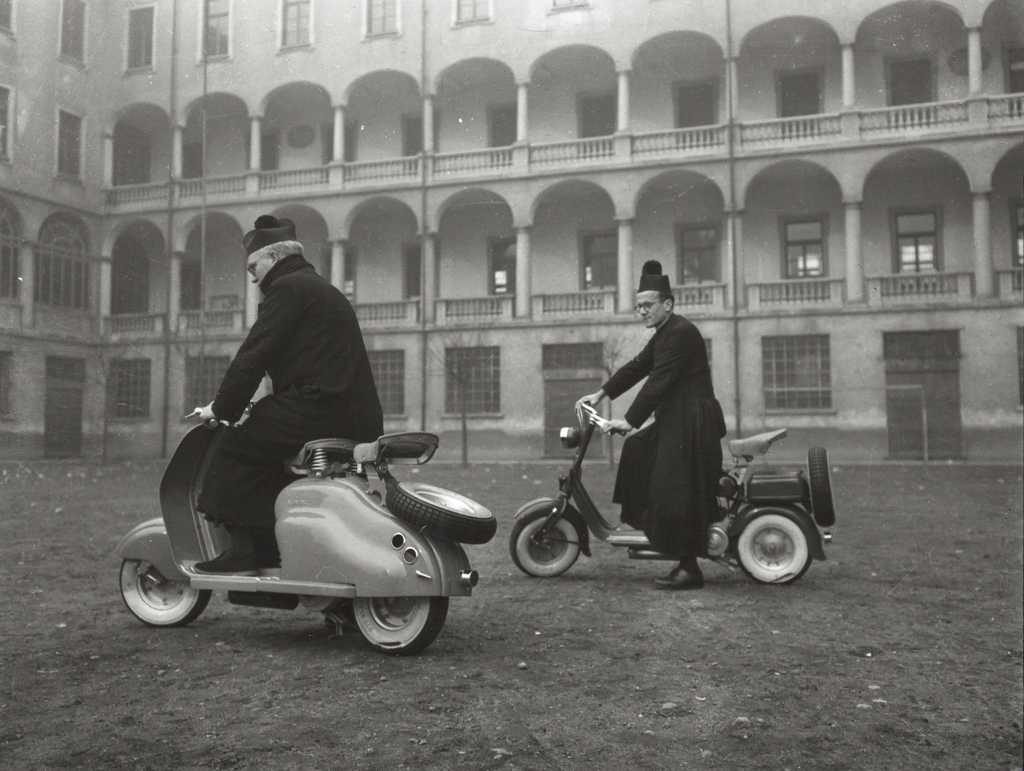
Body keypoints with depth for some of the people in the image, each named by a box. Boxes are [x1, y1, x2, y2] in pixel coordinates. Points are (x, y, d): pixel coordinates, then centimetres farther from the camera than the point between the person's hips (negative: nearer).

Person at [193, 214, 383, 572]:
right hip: (358, 419, 10)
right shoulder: (324, 290, 28)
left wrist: (221, 408, -1)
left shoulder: (287, 288, -2)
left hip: (321, 407, -10)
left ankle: (244, 547, -5)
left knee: (235, 448, -2)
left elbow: (254, 353, -9)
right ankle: (270, 548, 24)